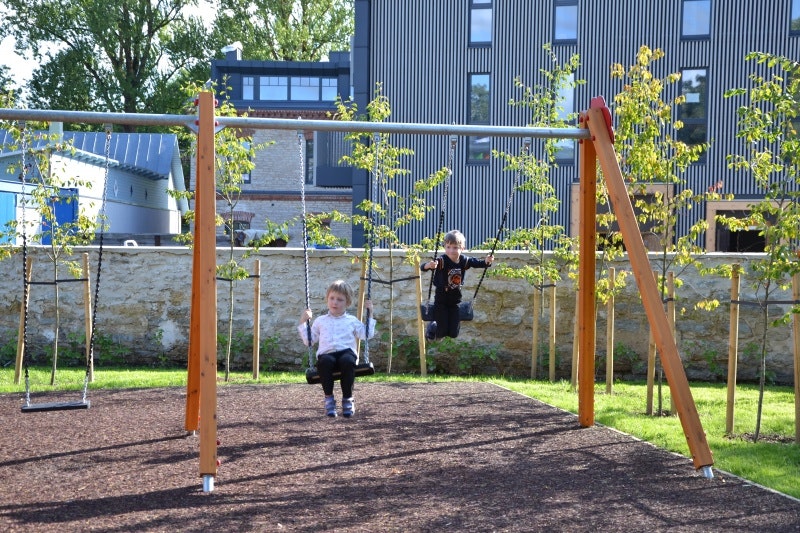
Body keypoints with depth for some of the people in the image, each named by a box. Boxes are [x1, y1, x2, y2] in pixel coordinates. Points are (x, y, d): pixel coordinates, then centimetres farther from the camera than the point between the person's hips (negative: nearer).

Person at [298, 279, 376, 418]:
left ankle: (348, 398, -22)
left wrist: (370, 315, 13)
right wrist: (303, 322, 20)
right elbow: (308, 341, 25)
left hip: (346, 352, -1)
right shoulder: (320, 321, 24)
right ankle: (328, 398, -21)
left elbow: (367, 335, 9)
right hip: (327, 354, 1)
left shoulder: (352, 321, 21)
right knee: (325, 361, -38)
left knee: (348, 361, -38)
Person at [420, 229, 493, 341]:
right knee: (442, 333, -3)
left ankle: (439, 327, 39)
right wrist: (429, 265, -54)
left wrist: (487, 261, -16)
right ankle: (432, 327, 31)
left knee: (453, 333, 7)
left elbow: (478, 263, 6)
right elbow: (422, 267, -31)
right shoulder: (442, 261, -23)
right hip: (441, 301, -4)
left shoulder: (465, 261, -9)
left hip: (455, 301, 4)